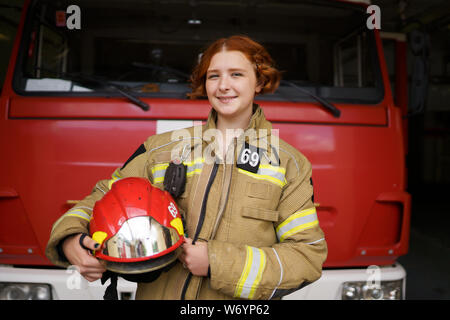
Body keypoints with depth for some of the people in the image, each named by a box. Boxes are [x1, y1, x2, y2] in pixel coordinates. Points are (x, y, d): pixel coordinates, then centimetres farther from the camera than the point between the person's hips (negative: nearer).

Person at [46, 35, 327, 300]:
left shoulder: (290, 164, -4)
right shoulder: (161, 150, 3)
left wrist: (218, 263, -18)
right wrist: (70, 240, -13)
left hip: (240, 308, -1)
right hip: (158, 293, 2)